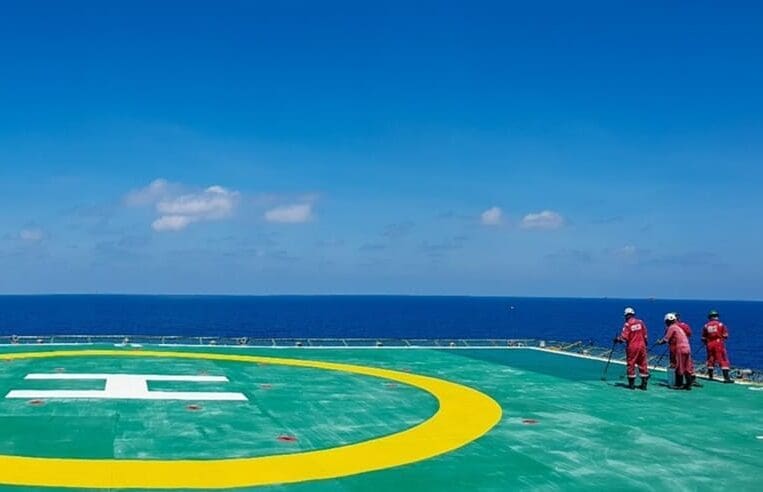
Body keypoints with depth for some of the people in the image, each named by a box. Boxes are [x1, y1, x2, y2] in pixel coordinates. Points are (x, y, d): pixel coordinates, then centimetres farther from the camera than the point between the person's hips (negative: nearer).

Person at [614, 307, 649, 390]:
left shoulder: (627, 324, -10)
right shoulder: (641, 322, 3)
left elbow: (623, 337, -13)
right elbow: (645, 335, 9)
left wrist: (617, 339, 5)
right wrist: (645, 344, 20)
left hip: (632, 347, -4)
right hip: (641, 346, 4)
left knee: (631, 364, 6)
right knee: (643, 364, 8)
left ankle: (631, 383, 9)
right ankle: (644, 384, 9)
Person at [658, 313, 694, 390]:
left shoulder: (671, 328, -6)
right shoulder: (677, 327, 23)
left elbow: (666, 339, -9)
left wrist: (660, 342, 8)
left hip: (680, 349, -9)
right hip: (687, 348, 9)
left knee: (679, 368, -2)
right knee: (687, 367, 9)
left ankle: (679, 384, 1)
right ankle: (688, 384, 12)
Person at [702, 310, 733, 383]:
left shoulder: (706, 326, 4)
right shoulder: (721, 324, -2)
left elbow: (703, 338, 6)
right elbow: (725, 336, -2)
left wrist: (706, 343, 24)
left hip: (709, 344, 3)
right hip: (719, 344, -3)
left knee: (710, 359, 17)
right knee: (723, 360, -4)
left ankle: (710, 376, 22)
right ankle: (726, 377, -12)